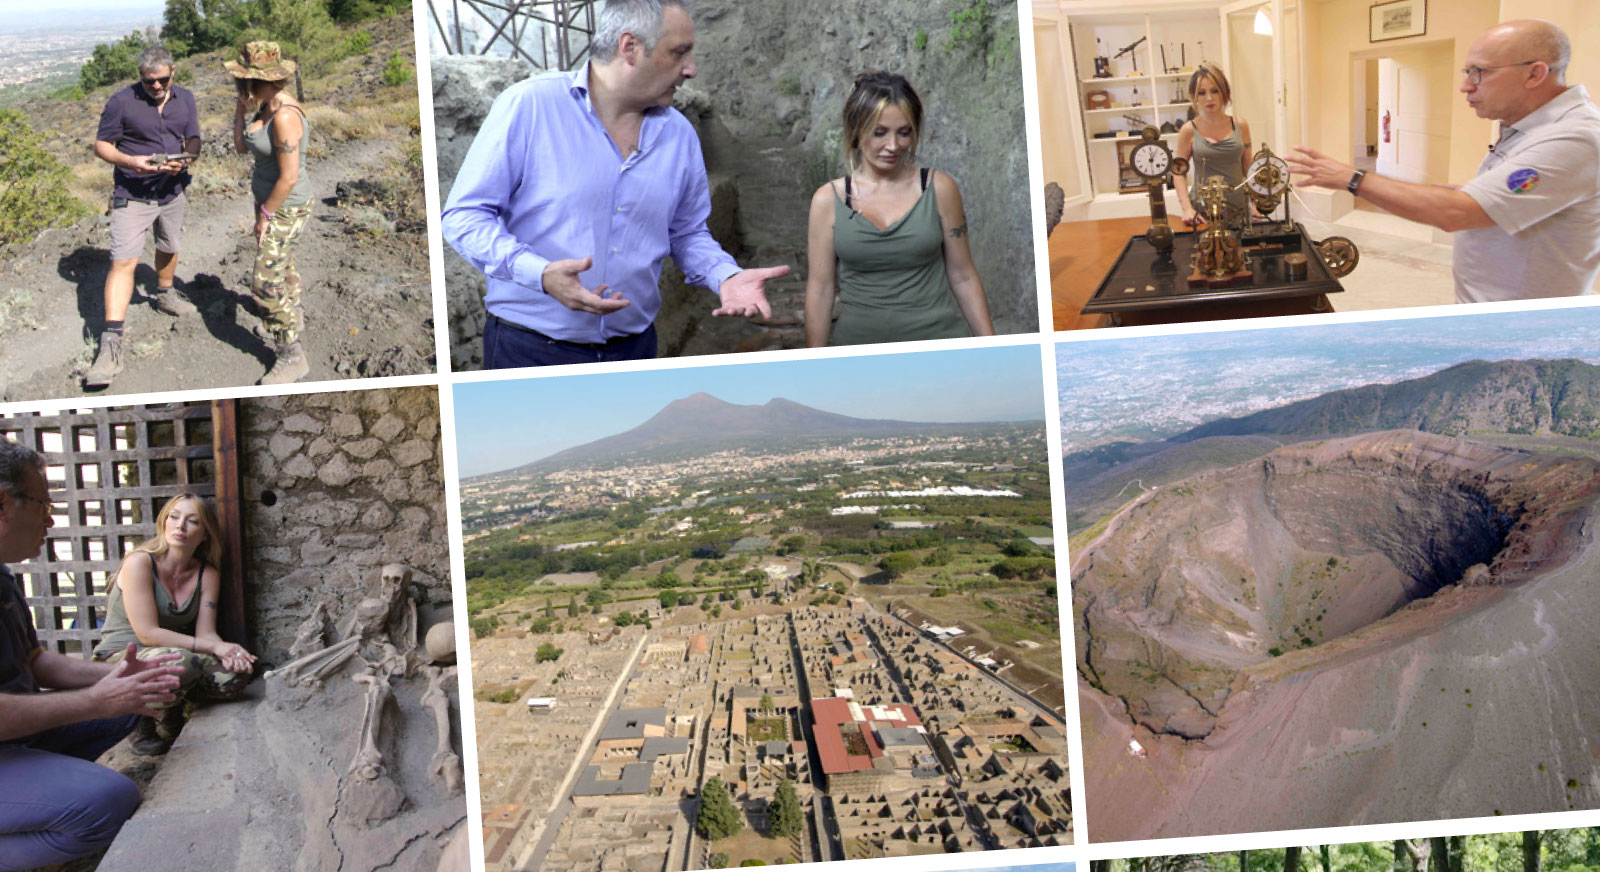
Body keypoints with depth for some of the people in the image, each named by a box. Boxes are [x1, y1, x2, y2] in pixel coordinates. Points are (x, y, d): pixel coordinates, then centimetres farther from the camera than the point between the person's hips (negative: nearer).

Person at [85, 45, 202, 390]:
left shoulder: (185, 99, 1)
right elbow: (101, 145, -7)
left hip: (172, 191, 5)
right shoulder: (122, 102, -13)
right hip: (132, 196, -5)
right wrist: (129, 161, -27)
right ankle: (110, 345, -17)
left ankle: (164, 295, 54)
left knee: (169, 248, 25)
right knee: (123, 262, -13)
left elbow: (193, 139, 6)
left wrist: (184, 160, -17)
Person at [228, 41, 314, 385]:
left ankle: (291, 357, 2)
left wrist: (265, 215, -18)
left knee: (266, 283, -8)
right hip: (269, 200, 10)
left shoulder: (284, 117, -29)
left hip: (286, 208, -10)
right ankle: (294, 315, 52)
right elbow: (241, 147, 9)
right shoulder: (264, 107, 0)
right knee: (279, 263, 28)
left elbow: (289, 177, -28)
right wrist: (240, 110, -4)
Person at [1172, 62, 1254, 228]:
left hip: (1238, 209, 2)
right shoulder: (1189, 130, -1)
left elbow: (1248, 169, 12)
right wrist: (1187, 209, -11)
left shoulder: (1240, 125, 6)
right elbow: (1179, 172, 1)